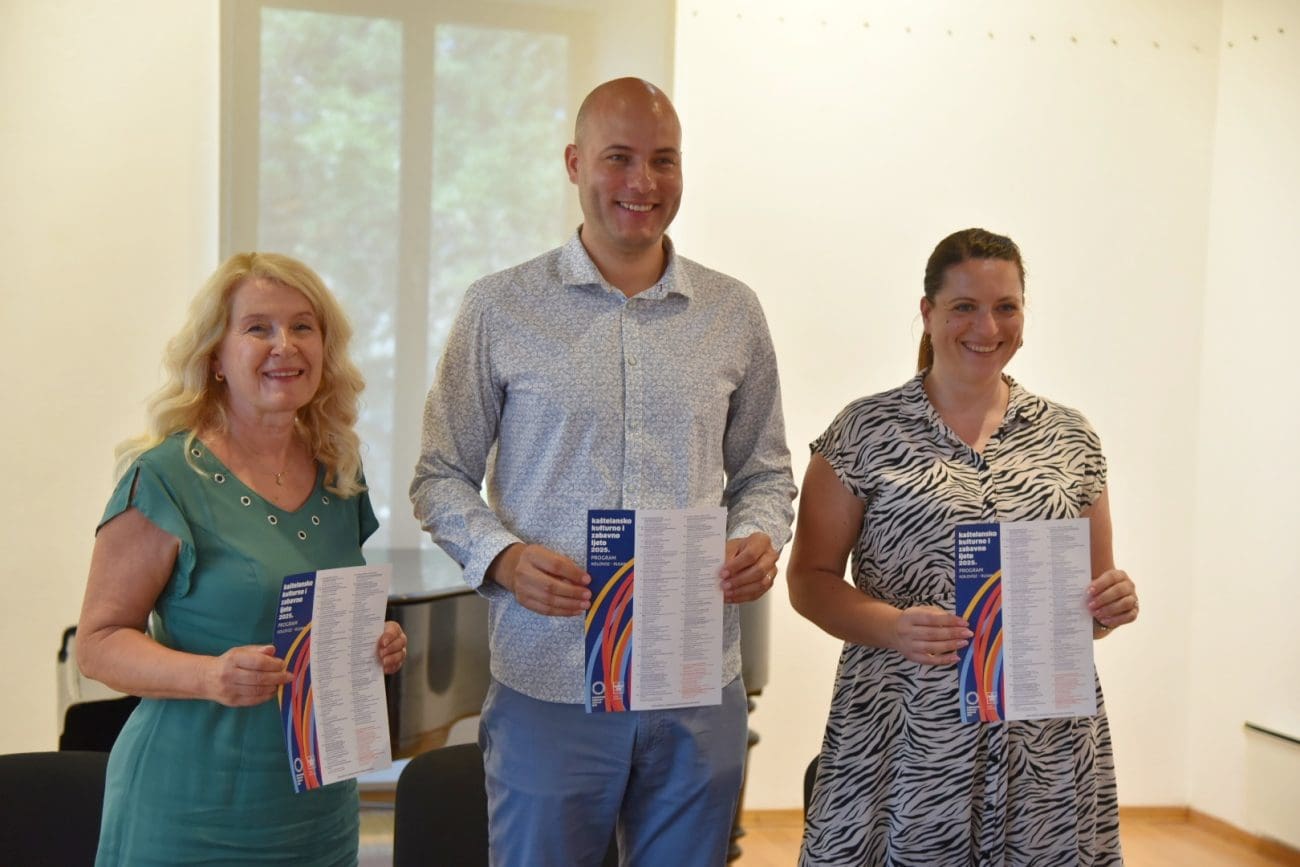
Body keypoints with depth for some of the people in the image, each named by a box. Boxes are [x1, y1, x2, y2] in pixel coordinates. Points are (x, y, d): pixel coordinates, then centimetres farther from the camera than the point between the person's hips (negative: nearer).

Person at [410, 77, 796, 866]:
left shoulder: (733, 312, 7)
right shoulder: (500, 308, 0)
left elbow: (764, 471, 15)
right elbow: (443, 476, 4)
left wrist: (761, 538, -7)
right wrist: (501, 556, -15)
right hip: (548, 685, -2)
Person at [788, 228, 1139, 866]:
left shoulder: (1070, 436, 9)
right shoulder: (864, 431, 0)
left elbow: (1097, 587, 16)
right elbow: (810, 578, 0)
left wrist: (1112, 604, -6)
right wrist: (894, 627, -18)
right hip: (906, 743, -2)